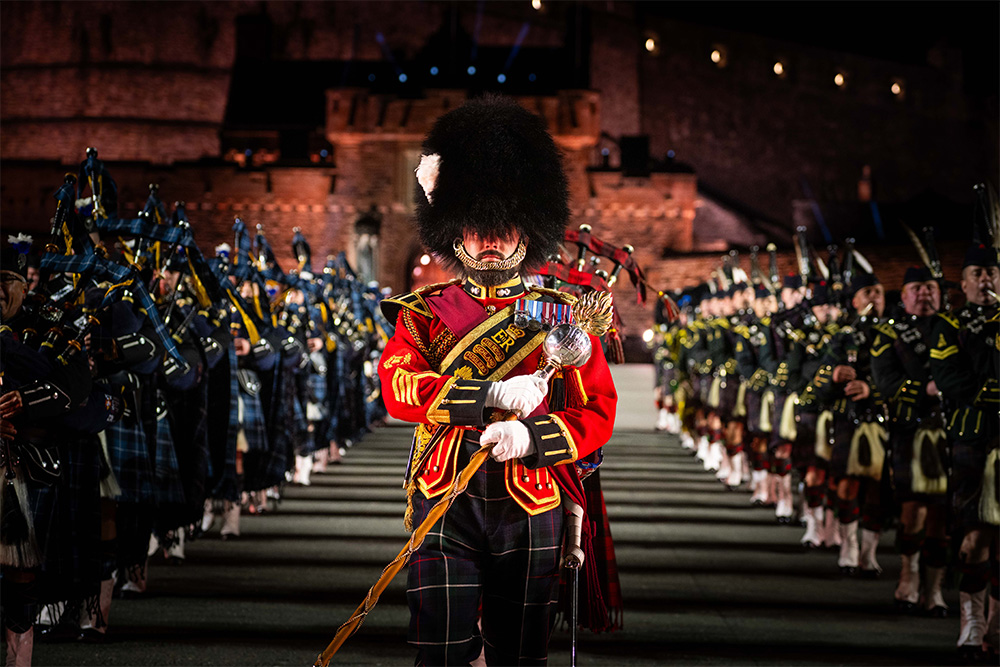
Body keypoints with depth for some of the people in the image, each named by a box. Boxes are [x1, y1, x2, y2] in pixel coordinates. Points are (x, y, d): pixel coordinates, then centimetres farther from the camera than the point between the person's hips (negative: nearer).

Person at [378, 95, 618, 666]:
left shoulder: (563, 314, 7)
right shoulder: (425, 311, 7)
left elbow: (598, 413, 2)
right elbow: (397, 385, -10)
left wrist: (532, 437, -18)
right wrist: (490, 396, -22)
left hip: (531, 509, 1)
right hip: (444, 506, -1)